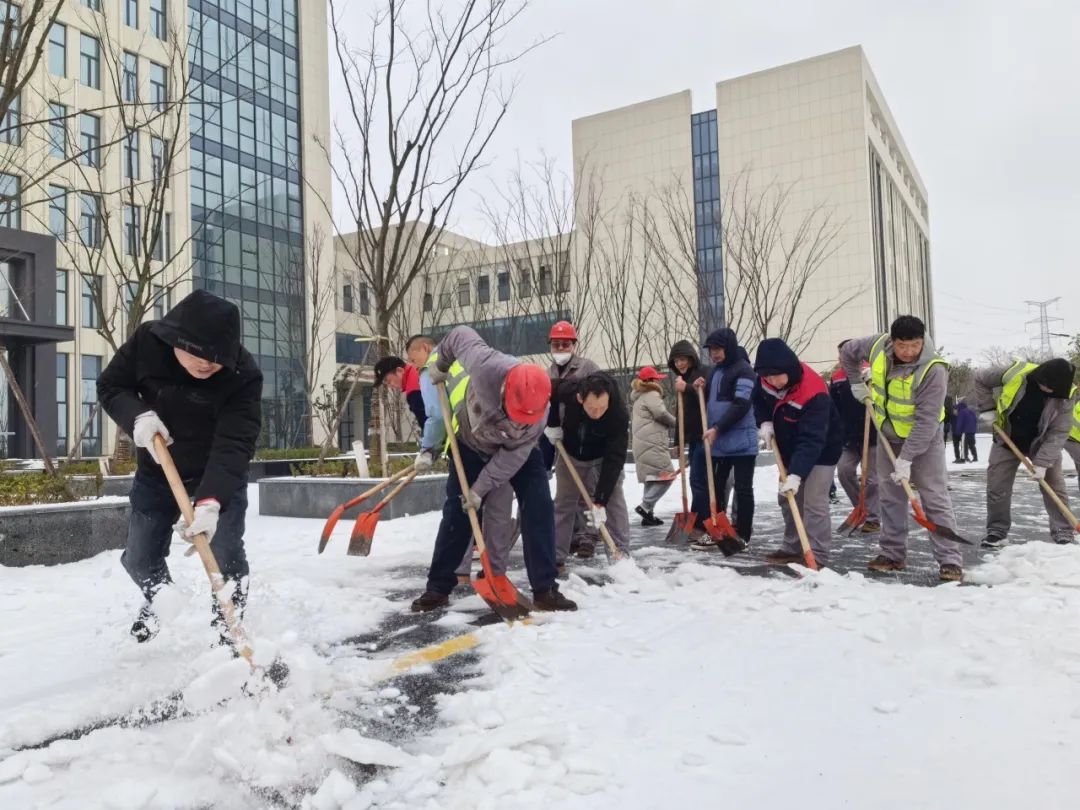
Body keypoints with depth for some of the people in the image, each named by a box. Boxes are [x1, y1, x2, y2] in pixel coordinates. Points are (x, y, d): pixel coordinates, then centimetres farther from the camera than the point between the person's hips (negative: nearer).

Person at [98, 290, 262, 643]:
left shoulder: (243, 376, -30)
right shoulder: (147, 342, -21)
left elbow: (234, 445, -35)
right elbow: (110, 386, -7)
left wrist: (211, 501, -48)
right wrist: (137, 415, -29)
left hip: (220, 475, -3)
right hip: (156, 471, 3)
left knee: (226, 557, -9)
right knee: (139, 559, 11)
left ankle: (227, 626, 16)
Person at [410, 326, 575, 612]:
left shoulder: (536, 414, -35)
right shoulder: (485, 365, -42)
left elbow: (511, 457, -24)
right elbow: (461, 334, -21)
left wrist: (481, 488, -23)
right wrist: (438, 361, -4)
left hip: (517, 450, 0)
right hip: (471, 443, 0)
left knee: (538, 507, -14)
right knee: (457, 512, -1)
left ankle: (545, 589, -8)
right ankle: (438, 587, 11)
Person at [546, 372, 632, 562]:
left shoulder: (619, 415, -39)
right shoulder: (565, 391, -35)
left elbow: (614, 460, -36)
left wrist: (600, 500, -39)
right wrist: (552, 424, -15)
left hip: (604, 457, -1)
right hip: (570, 454, 2)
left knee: (614, 500, -11)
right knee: (563, 503, 5)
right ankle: (555, 557, 14)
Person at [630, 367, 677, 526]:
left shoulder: (640, 397, 26)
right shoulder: (652, 395, -5)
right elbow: (660, 413, -17)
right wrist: (675, 421, 1)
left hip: (645, 444, 10)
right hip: (652, 444, -10)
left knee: (653, 478, 12)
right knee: (666, 476, -11)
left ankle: (648, 514, 12)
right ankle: (645, 506, -14)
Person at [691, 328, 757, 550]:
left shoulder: (743, 370, -10)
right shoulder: (715, 371, 17)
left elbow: (741, 406, -19)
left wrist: (717, 428, -21)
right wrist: (701, 390, 4)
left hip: (741, 442, -8)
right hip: (716, 442, 8)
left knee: (743, 489, 1)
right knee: (715, 487, 11)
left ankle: (742, 535, 8)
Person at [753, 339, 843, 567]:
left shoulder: (814, 394, -37)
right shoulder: (766, 378, -16)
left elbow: (812, 440, -39)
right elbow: (759, 399, 7)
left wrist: (796, 474, -46)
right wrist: (765, 422, -11)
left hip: (821, 451, -8)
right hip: (790, 448, 8)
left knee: (814, 503, -13)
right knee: (787, 499, 14)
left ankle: (817, 556, -6)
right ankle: (792, 548, 27)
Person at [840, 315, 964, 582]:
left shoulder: (933, 370, -30)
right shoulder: (878, 345, -15)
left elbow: (925, 421, -31)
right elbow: (847, 352, 7)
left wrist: (906, 459, -32)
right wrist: (857, 384, 6)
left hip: (924, 438, -5)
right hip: (888, 435, 5)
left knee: (935, 497, -8)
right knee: (889, 496, 10)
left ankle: (950, 561, -3)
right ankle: (893, 554, 21)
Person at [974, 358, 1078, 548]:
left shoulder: (1066, 397, -23)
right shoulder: (1015, 373, -26)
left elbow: (1059, 433, -21)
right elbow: (980, 378, -10)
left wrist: (1043, 462, -27)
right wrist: (988, 409, -14)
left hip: (1043, 443, 0)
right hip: (1007, 439, 0)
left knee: (1054, 486, 3)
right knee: (996, 485, -1)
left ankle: (1064, 533, 15)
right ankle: (997, 531, 10)